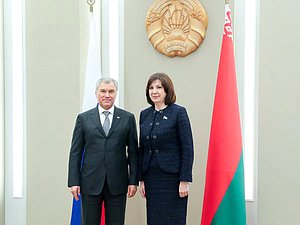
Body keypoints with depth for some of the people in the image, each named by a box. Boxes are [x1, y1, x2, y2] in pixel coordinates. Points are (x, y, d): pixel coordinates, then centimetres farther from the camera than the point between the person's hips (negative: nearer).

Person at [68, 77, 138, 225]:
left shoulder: (128, 118, 6)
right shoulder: (83, 118, 6)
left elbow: (133, 152, 6)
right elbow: (75, 152, 5)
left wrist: (133, 181, 0)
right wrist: (73, 182, -2)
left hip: (117, 184, 0)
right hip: (90, 183, 0)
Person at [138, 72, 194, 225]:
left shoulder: (179, 112, -5)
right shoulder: (144, 114, 10)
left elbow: (187, 148, -8)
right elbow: (142, 148, 13)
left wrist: (185, 181, -13)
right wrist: (141, 179, 9)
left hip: (172, 177, -5)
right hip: (151, 178, 5)